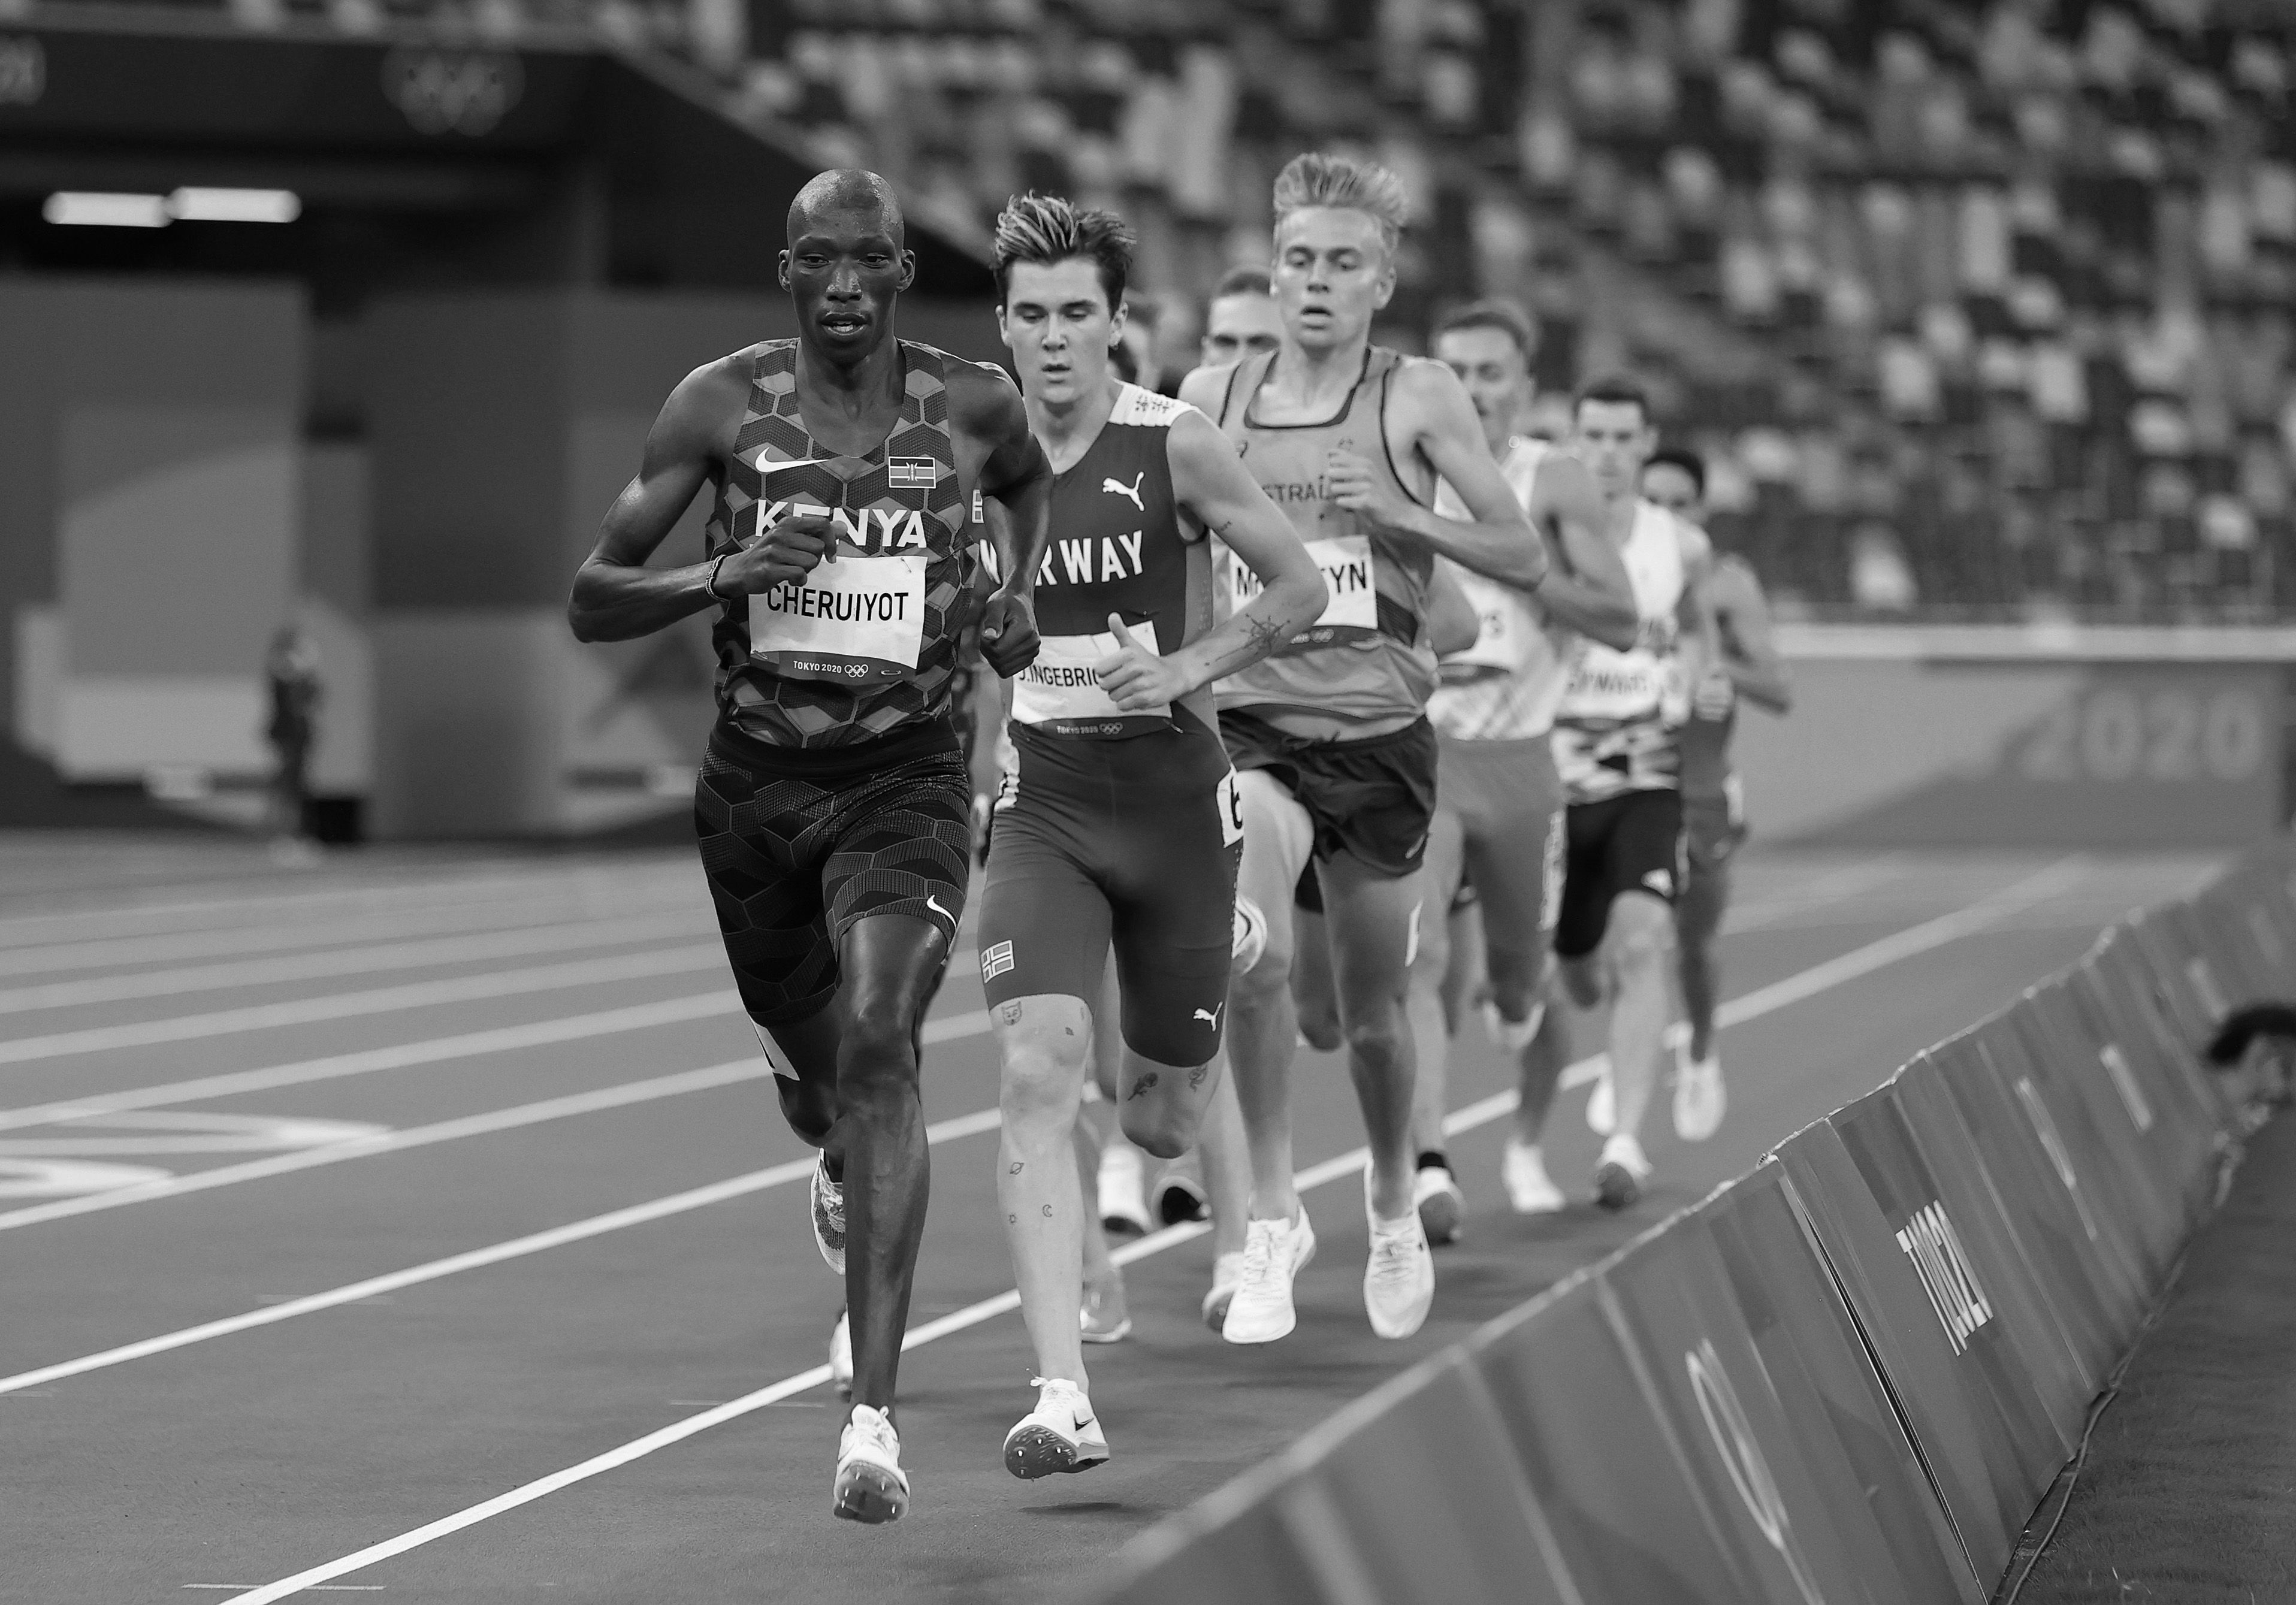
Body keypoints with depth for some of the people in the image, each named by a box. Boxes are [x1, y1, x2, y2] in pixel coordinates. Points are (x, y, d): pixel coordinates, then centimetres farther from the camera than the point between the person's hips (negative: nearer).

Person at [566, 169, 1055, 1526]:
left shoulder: (971, 404, -3)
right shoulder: (723, 404, -6)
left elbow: (1036, 482, 23)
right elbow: (594, 601, -5)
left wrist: (1019, 593, 5)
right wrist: (719, 575, -23)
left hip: (908, 775, -2)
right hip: (757, 778, 2)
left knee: (878, 1042, -23)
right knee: (813, 1068, 17)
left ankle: (876, 1415, -27)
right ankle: (849, 1168, 60)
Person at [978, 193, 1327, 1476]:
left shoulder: (1177, 446, -9)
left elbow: (1303, 588, -2)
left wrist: (1191, 666, -15)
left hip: (1177, 801, -1)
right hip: (1044, 804, 1)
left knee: (1162, 1121, 10)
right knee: (1040, 1072, -20)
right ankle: (1064, 1397, -22)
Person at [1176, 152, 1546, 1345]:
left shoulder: (1417, 400, -2)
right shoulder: (1210, 398, 5)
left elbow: (1525, 558, -2)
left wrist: (1398, 511, -16)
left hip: (1380, 732, 0)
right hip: (1249, 725, 0)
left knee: (1371, 1007, 12)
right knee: (1255, 958, -26)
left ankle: (1394, 1205, 40)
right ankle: (1272, 1218, -11)